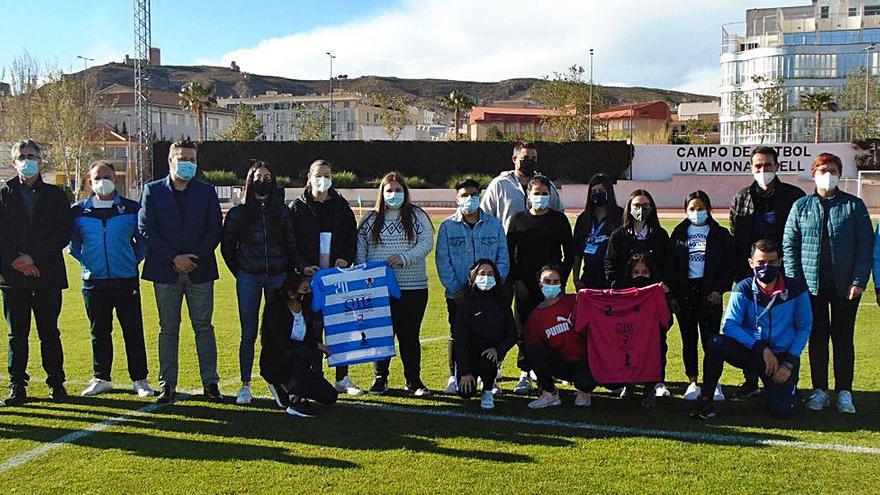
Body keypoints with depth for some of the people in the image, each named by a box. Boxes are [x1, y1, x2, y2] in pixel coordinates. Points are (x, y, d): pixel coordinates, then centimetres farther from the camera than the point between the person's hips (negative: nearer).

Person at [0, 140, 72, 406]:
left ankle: (56, 384, 14)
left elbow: (63, 234, -1)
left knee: (49, 333, 4)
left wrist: (33, 257, -11)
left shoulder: (56, 195, 8)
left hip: (47, 274, -1)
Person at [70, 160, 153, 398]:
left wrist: (134, 260, 2)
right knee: (99, 333, 10)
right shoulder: (79, 211, 6)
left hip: (126, 280, -2)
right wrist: (86, 261, 6)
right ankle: (101, 379, 21)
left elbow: (144, 239, 10)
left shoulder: (132, 208, 2)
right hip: (93, 281, 2)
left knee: (133, 332, 0)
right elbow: (72, 243, 15)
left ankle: (139, 380, 9)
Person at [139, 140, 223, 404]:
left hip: (200, 270, 1)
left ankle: (210, 382, 9)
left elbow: (215, 230, 3)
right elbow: (146, 230, -3)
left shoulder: (207, 192, 8)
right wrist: (174, 258, -11)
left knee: (204, 328, 3)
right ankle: (168, 384, 12)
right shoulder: (152, 191, 4)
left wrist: (195, 257, -10)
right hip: (166, 272, 0)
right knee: (168, 329, 6)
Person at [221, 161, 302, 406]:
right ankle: (245, 386, 9)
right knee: (249, 333, 2)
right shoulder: (238, 212, 3)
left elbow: (291, 245, 6)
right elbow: (227, 247, 10)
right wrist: (239, 272, 7)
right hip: (249, 278, -1)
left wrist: (301, 268, -7)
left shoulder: (282, 211, 6)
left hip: (278, 276, 1)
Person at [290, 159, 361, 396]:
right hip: (310, 277, -2)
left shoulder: (341, 206, 11)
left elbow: (352, 238, 14)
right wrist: (303, 266, -14)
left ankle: (342, 378, 13)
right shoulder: (298, 207, 3)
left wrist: (346, 258, -4)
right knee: (313, 327, -2)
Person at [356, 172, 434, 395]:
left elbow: (426, 242, -4)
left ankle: (414, 381, 14)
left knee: (410, 335, 4)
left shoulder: (417, 216, 6)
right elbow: (360, 247, 8)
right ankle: (380, 379, 18)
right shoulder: (370, 219, 10)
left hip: (413, 287, -1)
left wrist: (404, 258, -18)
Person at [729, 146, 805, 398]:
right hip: (750, 274, 2)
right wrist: (737, 274, 1)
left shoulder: (794, 196, 1)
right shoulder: (742, 199, 7)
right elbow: (734, 239, 7)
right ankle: (751, 380, 16)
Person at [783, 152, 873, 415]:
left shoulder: (854, 205, 3)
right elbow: (789, 245, 5)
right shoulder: (800, 206, 6)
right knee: (817, 338, 7)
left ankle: (844, 392, 15)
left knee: (843, 337, 6)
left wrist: (859, 280, -10)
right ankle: (819, 391, 16)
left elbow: (866, 244, -1)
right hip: (812, 285, 1)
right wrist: (795, 281, -4)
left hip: (845, 285, -1)